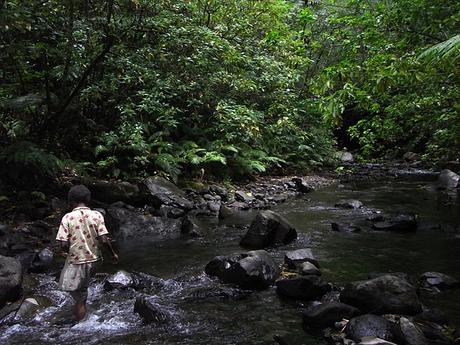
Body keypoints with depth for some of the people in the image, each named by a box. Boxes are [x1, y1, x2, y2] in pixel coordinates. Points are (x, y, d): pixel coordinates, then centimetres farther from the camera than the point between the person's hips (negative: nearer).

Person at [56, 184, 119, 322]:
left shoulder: (67, 218, -11)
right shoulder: (97, 215, -7)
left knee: (80, 299, 6)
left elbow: (64, 244, -15)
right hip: (93, 259, 3)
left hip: (75, 261, -3)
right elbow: (104, 239, -12)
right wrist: (113, 253, 3)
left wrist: (70, 251, 6)